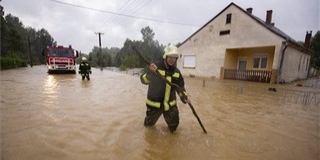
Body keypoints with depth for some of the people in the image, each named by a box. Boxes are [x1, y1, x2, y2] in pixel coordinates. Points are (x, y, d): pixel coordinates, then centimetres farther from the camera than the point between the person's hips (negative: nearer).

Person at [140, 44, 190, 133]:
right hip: (154, 103, -3)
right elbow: (143, 80, -22)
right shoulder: (156, 66, -16)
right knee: (149, 123, 19)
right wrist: (151, 72, -41)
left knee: (173, 124, 15)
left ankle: (171, 129, 51)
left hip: (170, 104, 3)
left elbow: (180, 86, 10)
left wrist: (184, 97, -4)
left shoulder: (176, 71, -1)